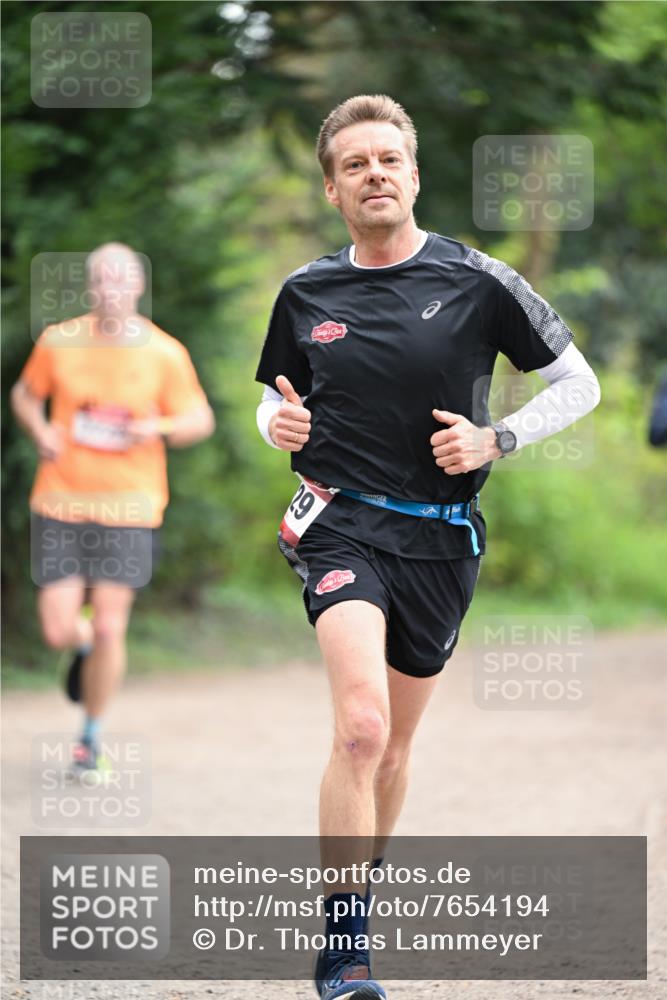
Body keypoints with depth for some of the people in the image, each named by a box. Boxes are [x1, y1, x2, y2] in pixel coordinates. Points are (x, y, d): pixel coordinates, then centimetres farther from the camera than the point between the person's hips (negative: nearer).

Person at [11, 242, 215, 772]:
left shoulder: (165, 354, -3)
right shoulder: (58, 342, 0)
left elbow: (201, 420, 6)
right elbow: (25, 393, 16)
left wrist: (161, 428, -15)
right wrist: (40, 431, -4)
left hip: (129, 508, -1)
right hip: (60, 503, 1)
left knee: (109, 629, -5)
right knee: (58, 631, -4)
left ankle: (92, 735, 16)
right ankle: (85, 646, 36)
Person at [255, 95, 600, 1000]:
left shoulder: (478, 282, -2)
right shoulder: (306, 294, 4)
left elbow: (579, 384, 5)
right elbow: (278, 402, 20)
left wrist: (495, 440, -9)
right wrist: (280, 424, -4)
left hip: (441, 538, 1)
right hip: (342, 525, -1)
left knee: (393, 743, 14)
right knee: (361, 723, -23)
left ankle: (365, 878, 41)